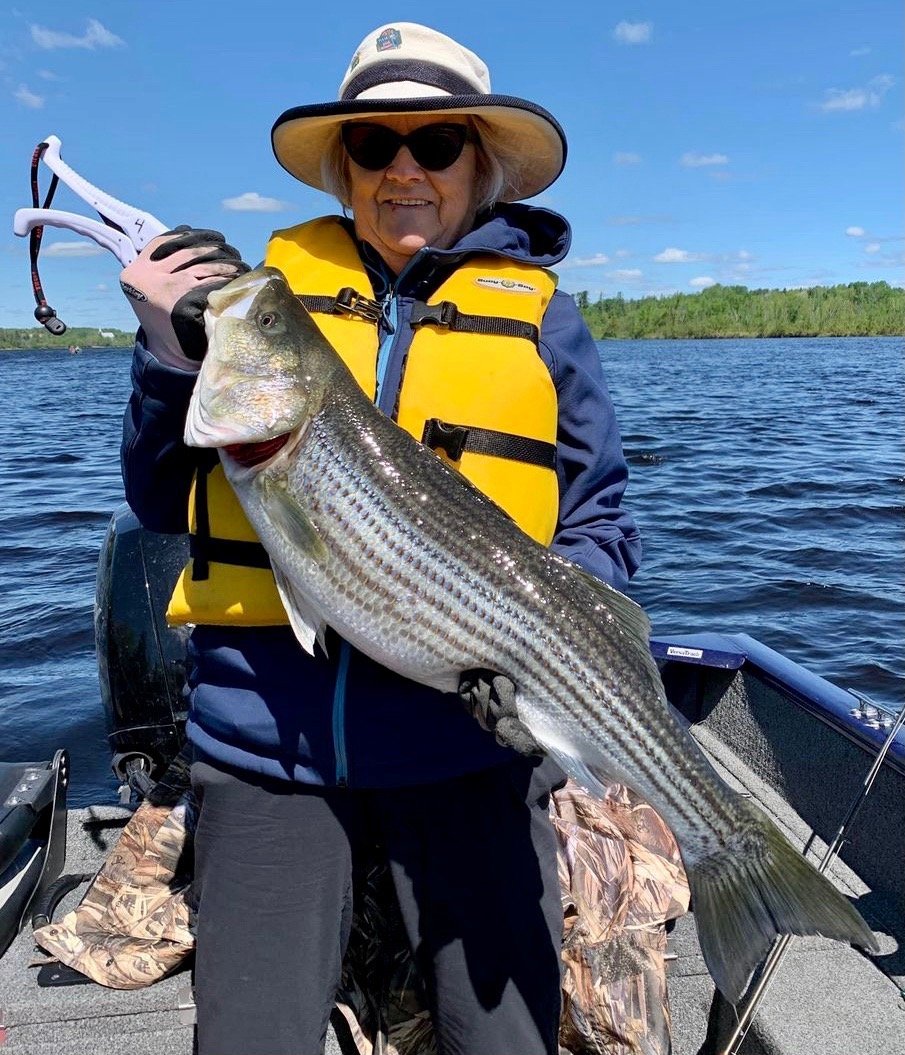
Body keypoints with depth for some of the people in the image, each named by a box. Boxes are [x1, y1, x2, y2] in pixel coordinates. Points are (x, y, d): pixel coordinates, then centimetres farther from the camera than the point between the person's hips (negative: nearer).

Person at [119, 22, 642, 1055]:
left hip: (467, 736, 0)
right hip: (265, 735, 1)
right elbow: (165, 504, 10)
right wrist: (171, 354, -6)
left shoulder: (539, 317, 5)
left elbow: (600, 525, 6)